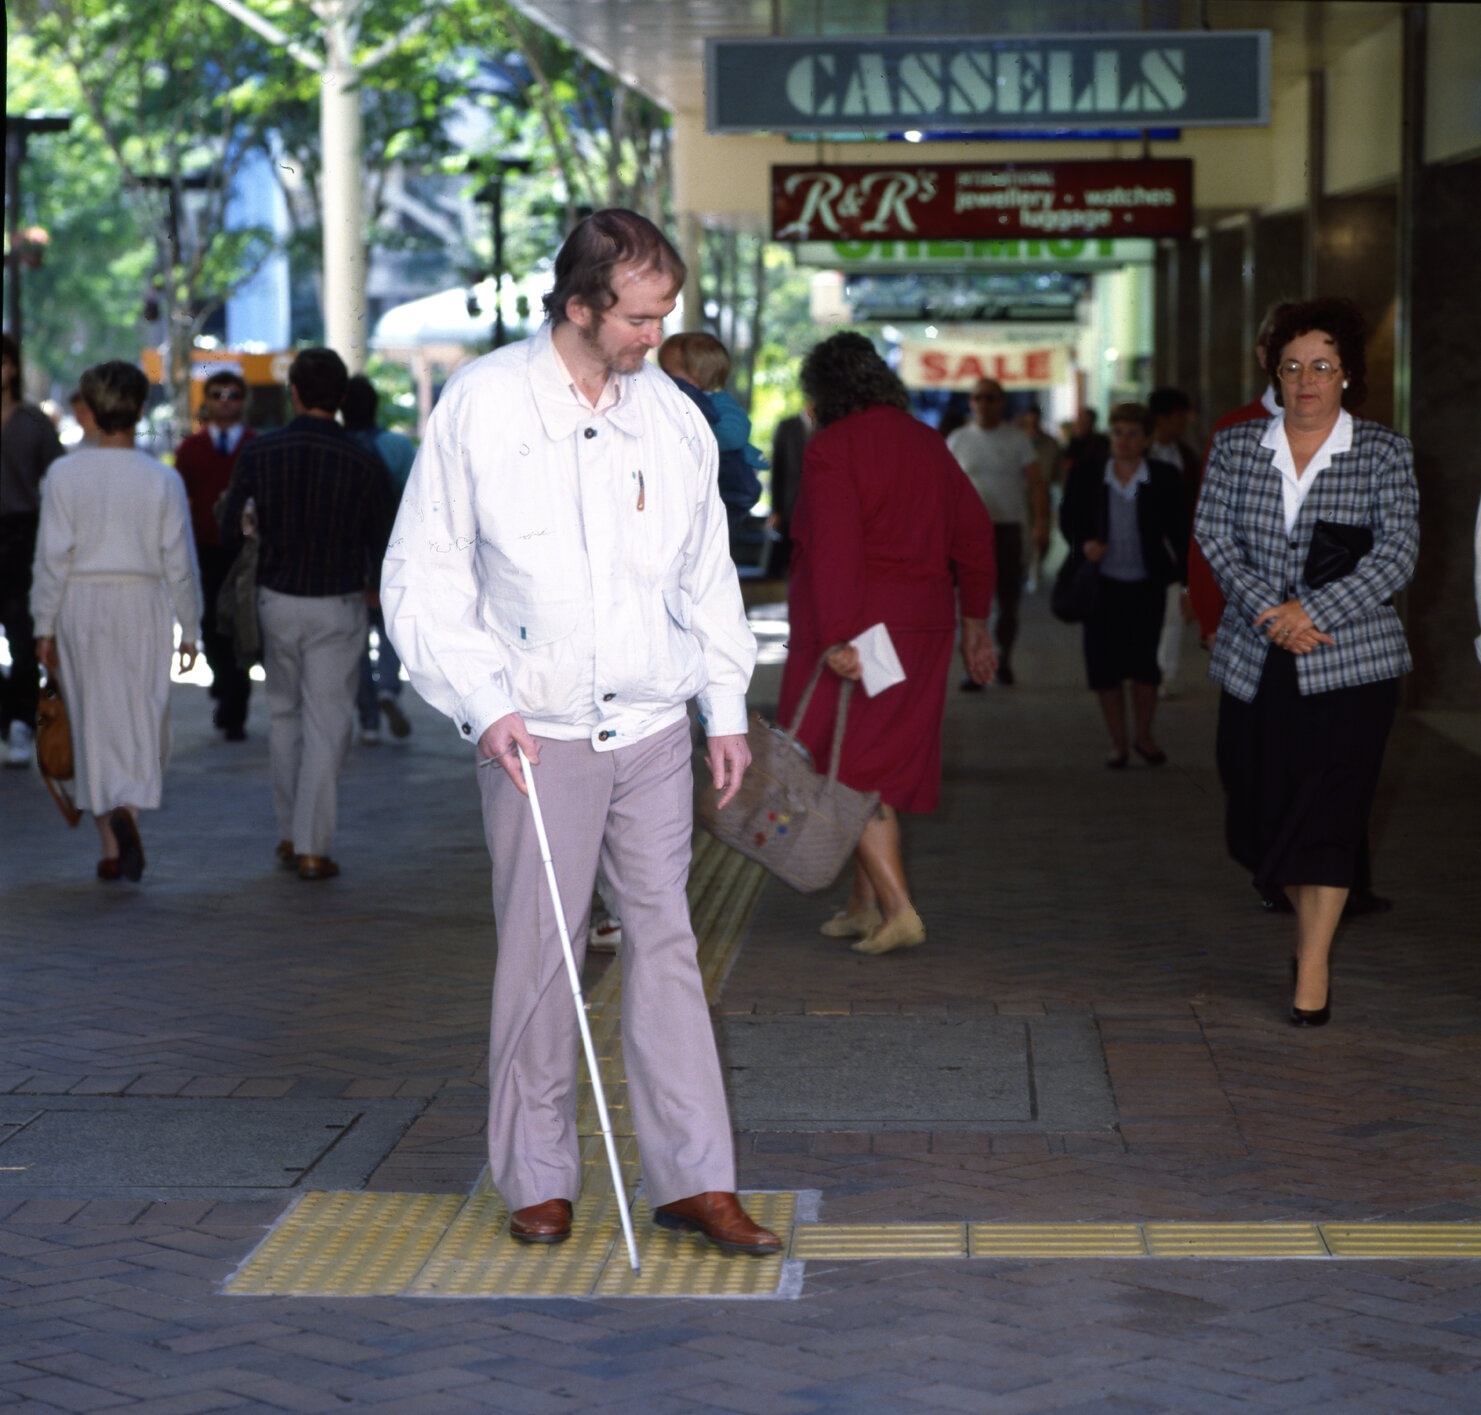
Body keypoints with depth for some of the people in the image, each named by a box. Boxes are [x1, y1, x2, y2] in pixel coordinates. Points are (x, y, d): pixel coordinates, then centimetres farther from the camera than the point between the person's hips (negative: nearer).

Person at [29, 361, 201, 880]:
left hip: (80, 605, 1)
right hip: (142, 605, -1)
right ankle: (127, 812, -20)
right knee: (144, 721, 6)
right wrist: (190, 630, 6)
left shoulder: (64, 473, -6)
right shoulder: (162, 480, -7)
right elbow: (179, 563, -3)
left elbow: (52, 556, -5)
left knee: (93, 723, 10)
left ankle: (111, 847, 11)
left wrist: (44, 625, 3)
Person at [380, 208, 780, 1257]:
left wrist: (727, 707, 10)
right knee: (539, 955, 1)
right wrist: (484, 702, -12)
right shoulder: (481, 404, -5)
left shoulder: (673, 415, 6)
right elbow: (422, 574, -3)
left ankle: (694, 1177, 7)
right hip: (536, 734, -3)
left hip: (653, 728, 3)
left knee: (667, 942, 3)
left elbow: (706, 574, 17)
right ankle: (538, 1177, 14)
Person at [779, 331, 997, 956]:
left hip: (854, 638, -7)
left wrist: (836, 638, -27)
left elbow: (835, 548, -23)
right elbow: (973, 533, 14)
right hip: (923, 627, 7)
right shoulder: (926, 443, 11)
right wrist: (974, 620, 21)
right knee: (885, 763, 16)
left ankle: (898, 910, -9)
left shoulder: (832, 449, -12)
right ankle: (864, 904, 24)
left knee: (849, 769, 0)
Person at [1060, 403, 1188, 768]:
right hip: (1102, 584, 1)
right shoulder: (1086, 477, 1)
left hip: (1147, 586, -1)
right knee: (1105, 665, 1)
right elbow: (1068, 519, 9)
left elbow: (1180, 533, 3)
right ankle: (1118, 741, 15)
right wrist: (1083, 543, -12)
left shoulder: (1164, 479, 1)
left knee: (1143, 662, -4)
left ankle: (1143, 735, 18)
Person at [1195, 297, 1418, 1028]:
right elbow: (1213, 537, 0)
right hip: (1254, 659, 3)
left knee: (1327, 811, -7)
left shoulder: (1384, 453, 1)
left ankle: (1312, 967, 0)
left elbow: (1398, 552, -6)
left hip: (1351, 660, -3)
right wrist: (1271, 612, -14)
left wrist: (1314, 612, -16)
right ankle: (1308, 919, 33)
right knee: (1258, 808, 7)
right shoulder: (1235, 447, 7)